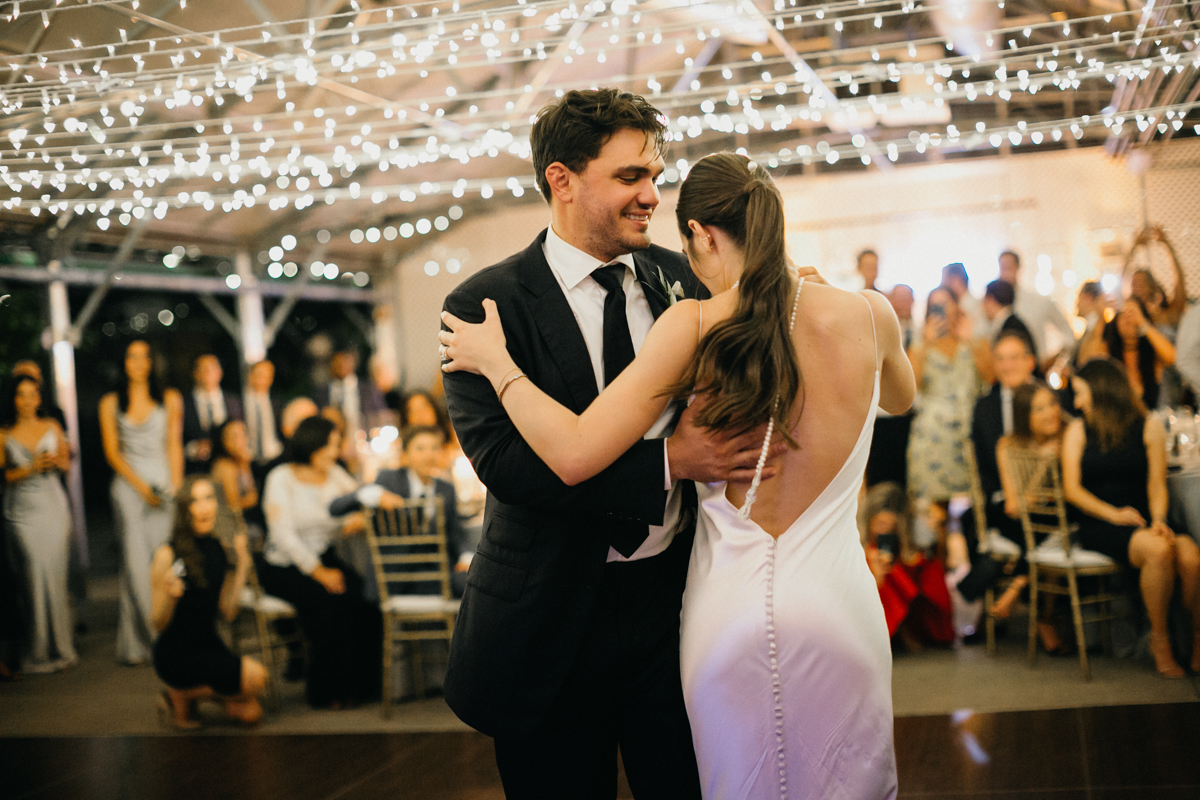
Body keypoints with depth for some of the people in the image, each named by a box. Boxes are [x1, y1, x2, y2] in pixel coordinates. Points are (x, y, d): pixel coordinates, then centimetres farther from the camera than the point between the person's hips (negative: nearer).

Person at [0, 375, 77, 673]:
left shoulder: (51, 427, 8)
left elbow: (66, 463, 14)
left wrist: (56, 461, -7)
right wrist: (29, 469, -15)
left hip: (53, 506, 2)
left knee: (56, 573, 0)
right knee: (35, 574, -8)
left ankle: (60, 645, 11)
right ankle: (40, 651, 2)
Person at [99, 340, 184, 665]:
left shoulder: (170, 399, 9)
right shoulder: (110, 403, 8)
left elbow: (174, 446, 6)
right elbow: (112, 452, 4)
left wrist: (175, 488, -5)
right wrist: (142, 487, -7)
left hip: (165, 482, 0)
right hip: (129, 485, 0)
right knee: (136, 562, -4)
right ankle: (140, 642, 1)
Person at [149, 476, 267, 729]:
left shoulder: (219, 548, 5)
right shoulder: (168, 555, -13)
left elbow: (228, 612, 2)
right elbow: (159, 624, -12)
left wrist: (242, 566, 1)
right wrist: (169, 596, -32)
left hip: (210, 642, 6)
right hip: (175, 652, -6)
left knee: (251, 714, -6)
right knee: (254, 675, -22)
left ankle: (185, 693, 15)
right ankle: (181, 695, -1)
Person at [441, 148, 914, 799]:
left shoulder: (694, 326, -12)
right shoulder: (867, 315, -5)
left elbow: (575, 456, -16)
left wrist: (496, 363, -2)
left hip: (728, 618, -1)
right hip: (837, 614, 1)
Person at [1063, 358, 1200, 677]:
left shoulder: (1149, 426, 10)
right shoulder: (1078, 430, 10)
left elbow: (1157, 484, 4)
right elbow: (1072, 489, 1)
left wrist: (1158, 519, -16)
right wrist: (1114, 514, -12)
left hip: (1142, 519, 2)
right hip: (1099, 526, -1)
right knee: (1158, 550, -32)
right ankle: (1160, 640, -16)